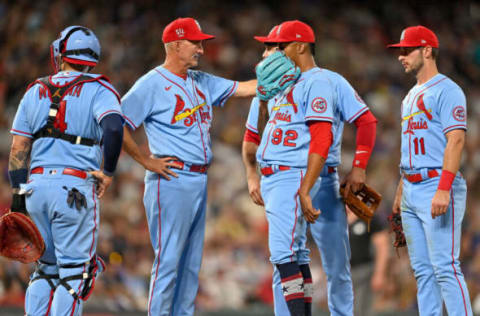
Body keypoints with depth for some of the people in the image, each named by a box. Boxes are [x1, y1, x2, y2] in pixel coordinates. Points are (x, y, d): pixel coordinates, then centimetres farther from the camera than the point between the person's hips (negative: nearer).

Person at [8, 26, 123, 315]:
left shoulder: (36, 92, 13)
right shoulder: (98, 90, -1)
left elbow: (18, 150, 10)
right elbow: (113, 128, -21)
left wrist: (19, 194, 13)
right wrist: (108, 172, -9)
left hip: (36, 185, 5)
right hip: (76, 189, -5)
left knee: (46, 267, 17)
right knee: (75, 271, 0)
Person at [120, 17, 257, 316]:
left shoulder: (201, 82, 16)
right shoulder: (152, 84, -9)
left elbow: (243, 88, 15)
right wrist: (146, 161, -13)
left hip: (199, 181, 9)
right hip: (172, 180, -9)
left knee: (191, 264, 11)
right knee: (168, 259, -9)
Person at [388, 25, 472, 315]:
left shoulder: (447, 90, -8)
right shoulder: (412, 96, 21)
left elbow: (456, 140, -18)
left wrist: (443, 190, -26)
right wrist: (400, 192, 21)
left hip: (437, 185, -9)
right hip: (412, 190, 9)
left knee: (445, 267, -15)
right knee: (423, 270, 8)